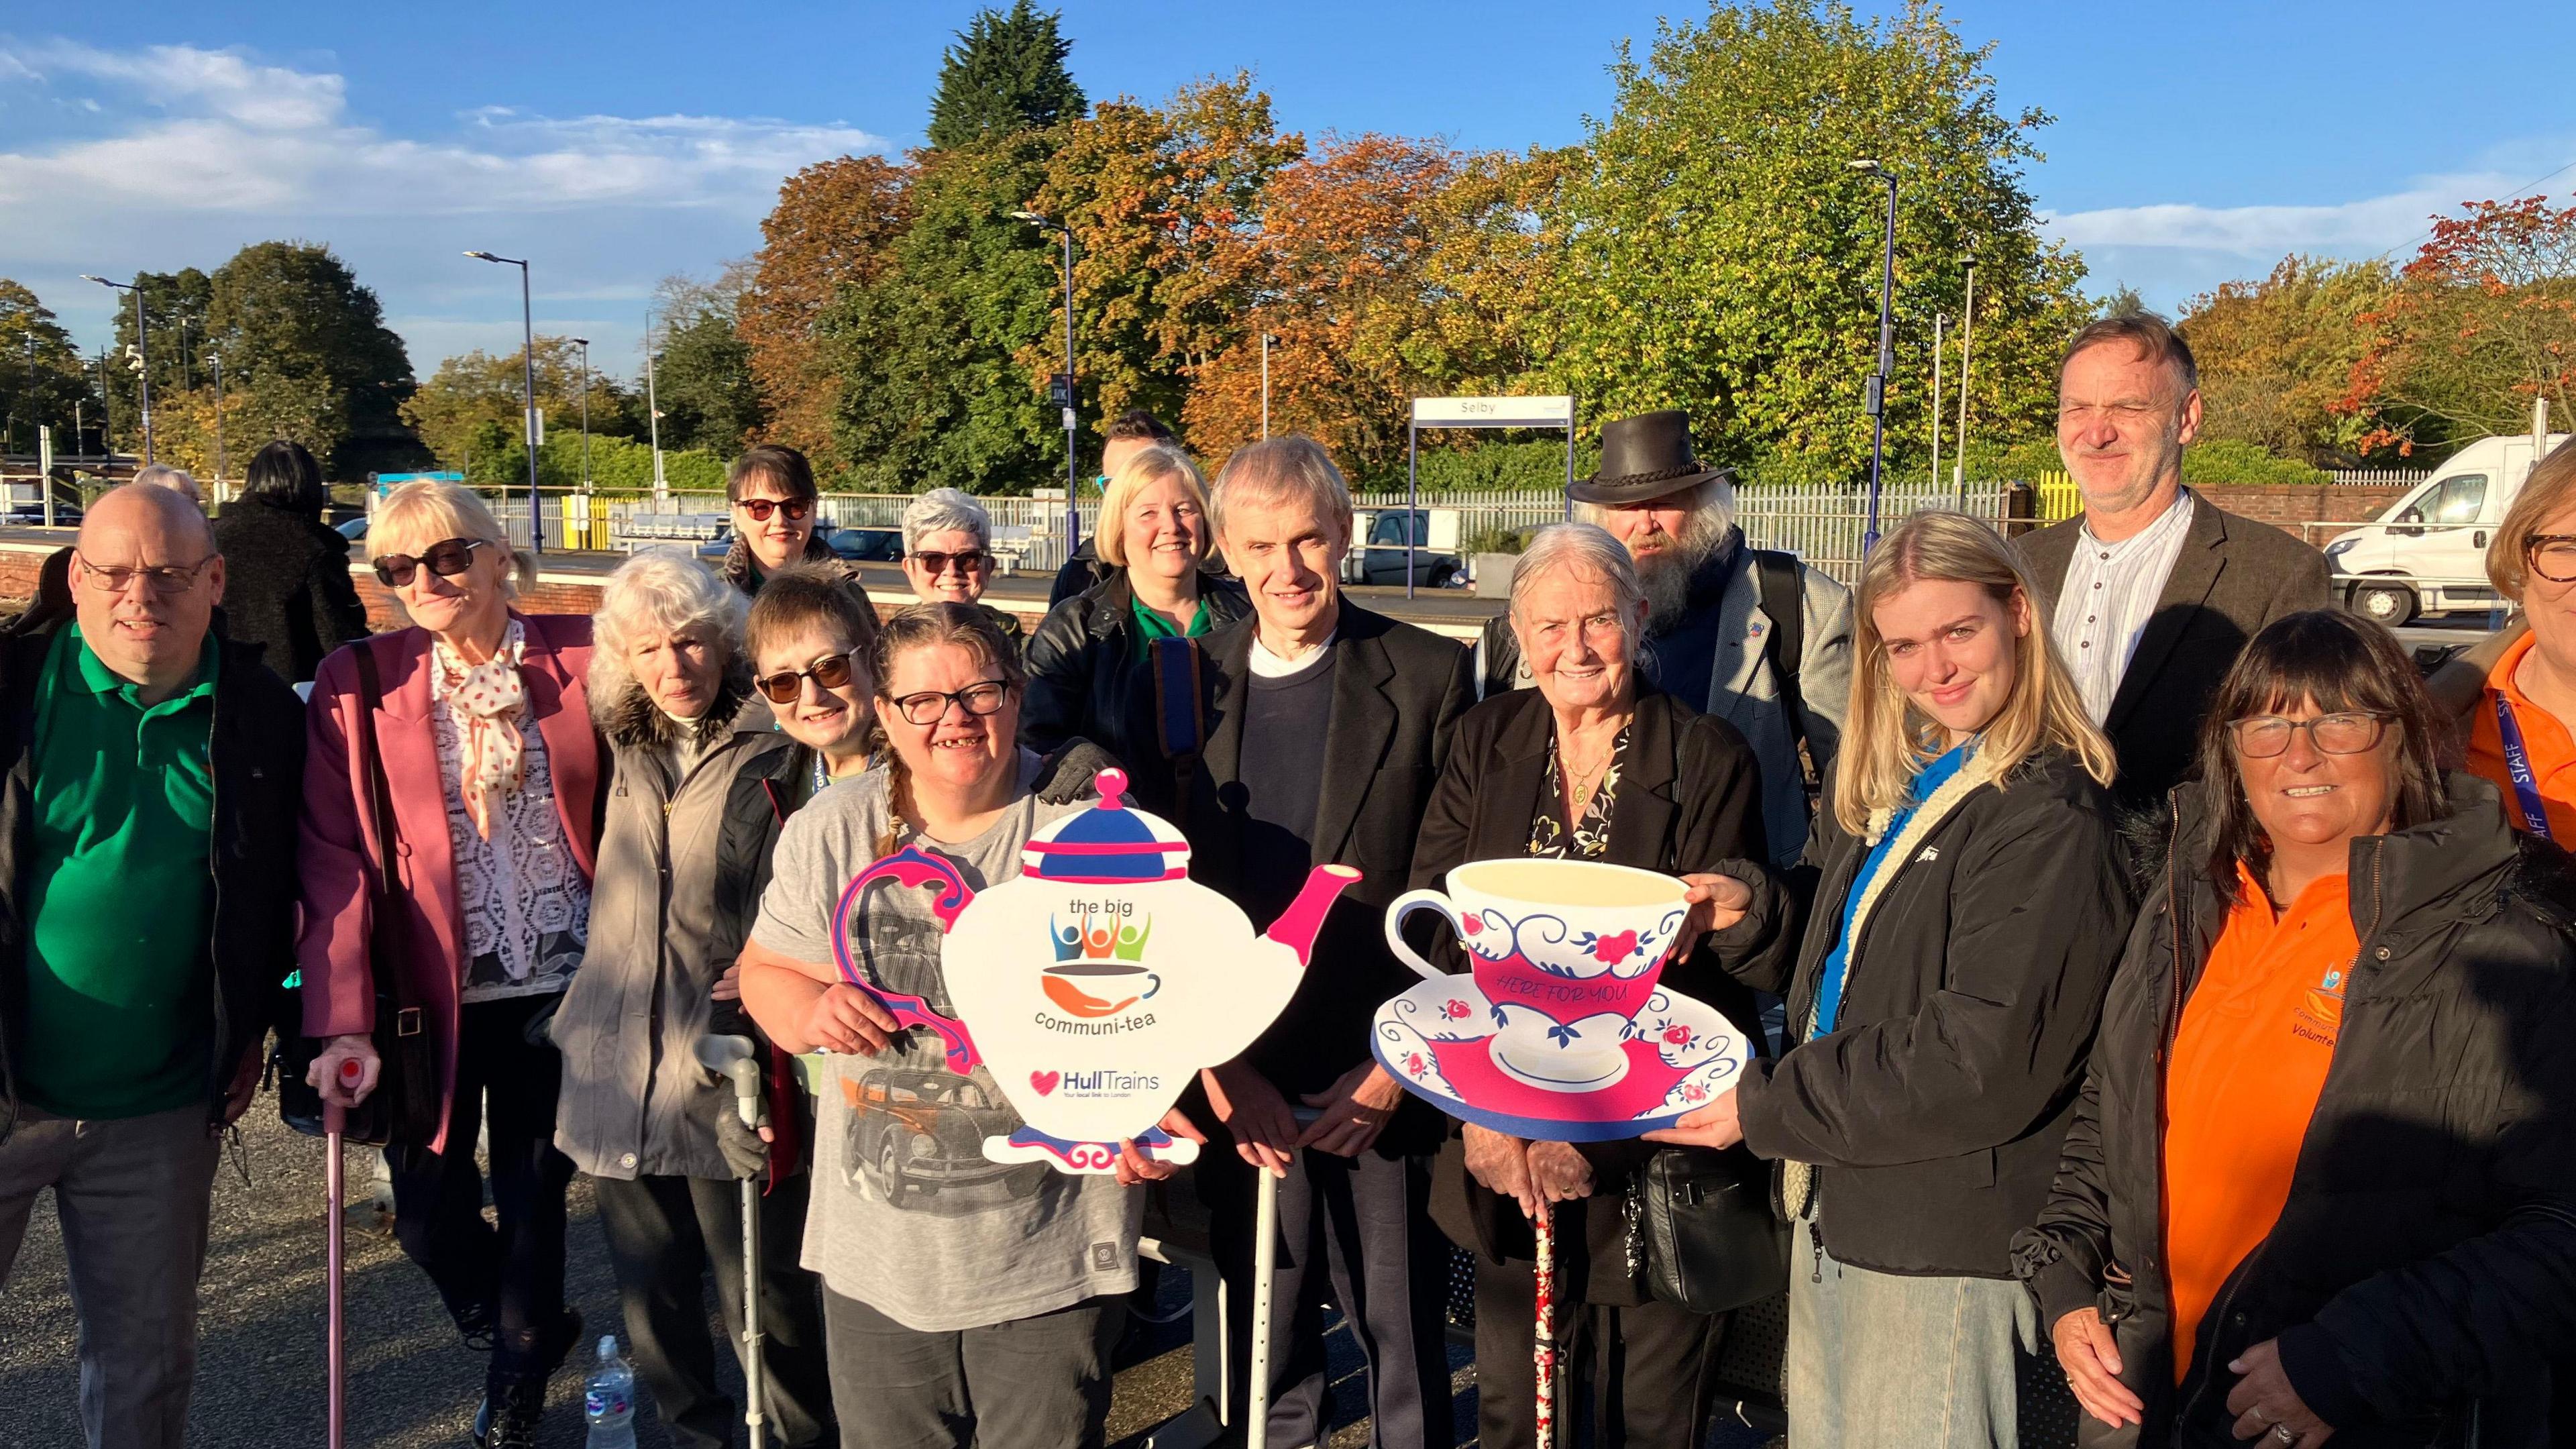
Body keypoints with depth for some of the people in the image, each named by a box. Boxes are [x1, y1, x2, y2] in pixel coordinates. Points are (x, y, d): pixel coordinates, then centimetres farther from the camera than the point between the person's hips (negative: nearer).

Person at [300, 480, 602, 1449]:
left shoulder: (578, 658, -4)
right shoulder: (358, 687, -5)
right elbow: (334, 859, -8)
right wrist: (341, 1020, -14)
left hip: (559, 979, 0)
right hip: (431, 989, 0)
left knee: (534, 1190, 12)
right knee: (427, 1208, 7)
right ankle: (518, 1328, 40)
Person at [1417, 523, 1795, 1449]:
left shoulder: (1711, 760, -8)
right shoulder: (1486, 741, 3)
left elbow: (1698, 974, -11)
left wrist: (1583, 1131, -20)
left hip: (1651, 1154, -3)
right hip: (1498, 1148, 3)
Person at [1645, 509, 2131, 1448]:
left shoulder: (2050, 820, -18)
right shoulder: (1880, 782, 7)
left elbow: (1979, 1062, -22)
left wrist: (1767, 1106, -17)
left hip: (1945, 1242, -8)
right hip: (1833, 1207, 8)